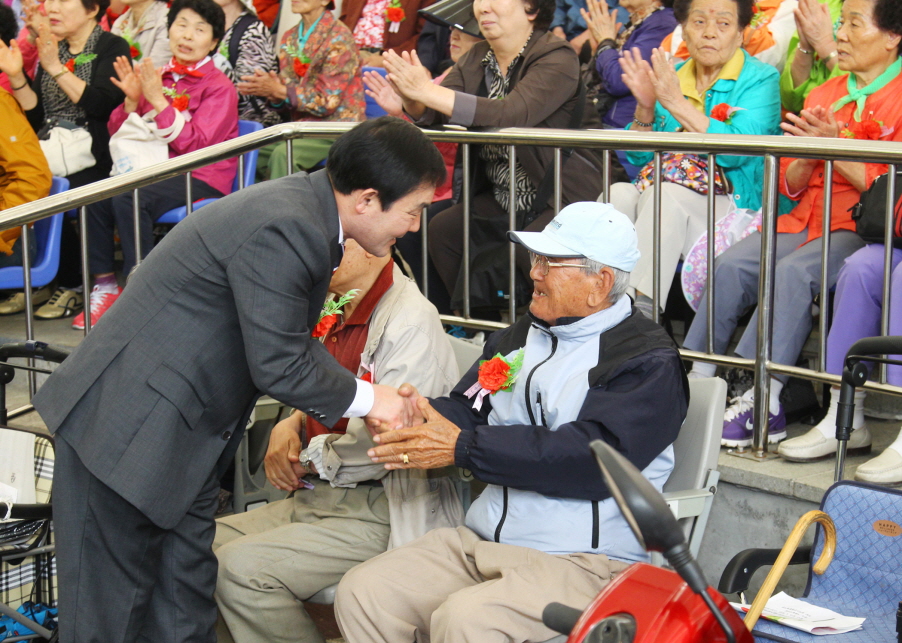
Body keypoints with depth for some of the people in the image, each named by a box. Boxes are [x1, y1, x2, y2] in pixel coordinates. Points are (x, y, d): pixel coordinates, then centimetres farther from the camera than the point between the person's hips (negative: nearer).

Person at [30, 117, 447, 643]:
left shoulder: (305, 207, 6)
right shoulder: (282, 229, -25)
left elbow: (294, 340, 15)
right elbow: (278, 364, -23)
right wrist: (366, 399, -8)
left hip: (185, 439, 10)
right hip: (127, 434, -10)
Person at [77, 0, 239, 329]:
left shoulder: (219, 87, -3)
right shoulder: (158, 76, 10)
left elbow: (195, 146, -16)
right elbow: (118, 134, 11)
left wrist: (157, 99, -19)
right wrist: (132, 99, -8)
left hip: (201, 179, -5)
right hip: (156, 169, 5)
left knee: (128, 200, -30)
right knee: (94, 197, -19)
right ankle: (105, 286, -6)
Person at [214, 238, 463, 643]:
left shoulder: (410, 320, -16)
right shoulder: (340, 315, 13)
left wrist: (312, 460, -6)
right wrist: (291, 424, 8)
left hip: (378, 510, -9)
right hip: (315, 498, 9)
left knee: (240, 568, -23)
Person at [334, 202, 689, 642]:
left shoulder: (649, 362, -5)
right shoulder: (518, 337, 20)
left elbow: (594, 456, -19)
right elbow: (464, 412, 18)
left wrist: (464, 447, -19)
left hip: (586, 560, -7)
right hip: (480, 541, 7)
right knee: (361, 593, -12)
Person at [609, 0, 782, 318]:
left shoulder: (760, 79, 2)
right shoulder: (671, 76, 17)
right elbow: (637, 156, 14)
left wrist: (677, 104, -16)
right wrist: (645, 107, -4)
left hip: (729, 206, -5)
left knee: (663, 194, -33)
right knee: (618, 193, -25)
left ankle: (641, 308, -39)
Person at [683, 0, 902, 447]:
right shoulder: (824, 95, 19)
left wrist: (833, 147, -16)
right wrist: (807, 155, -5)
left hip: (862, 227, -6)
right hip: (806, 219, 6)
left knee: (795, 271, -33)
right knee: (731, 265, -19)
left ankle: (762, 403, -32)